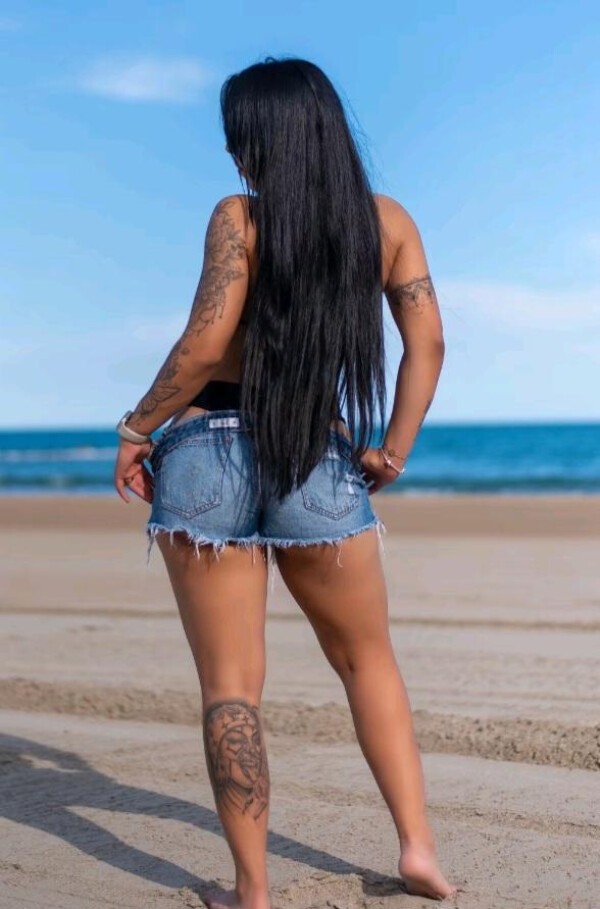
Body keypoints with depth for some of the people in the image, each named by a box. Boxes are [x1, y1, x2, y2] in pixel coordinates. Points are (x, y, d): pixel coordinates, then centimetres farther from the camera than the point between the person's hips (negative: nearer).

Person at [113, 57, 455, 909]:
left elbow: (204, 346, -13)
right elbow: (427, 342, -1)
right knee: (368, 660, 21)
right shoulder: (387, 221, 5)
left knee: (231, 683, 4)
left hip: (208, 456, -2)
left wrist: (137, 431, -1)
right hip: (321, 469, 3)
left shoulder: (240, 216, -5)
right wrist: (392, 452, 4)